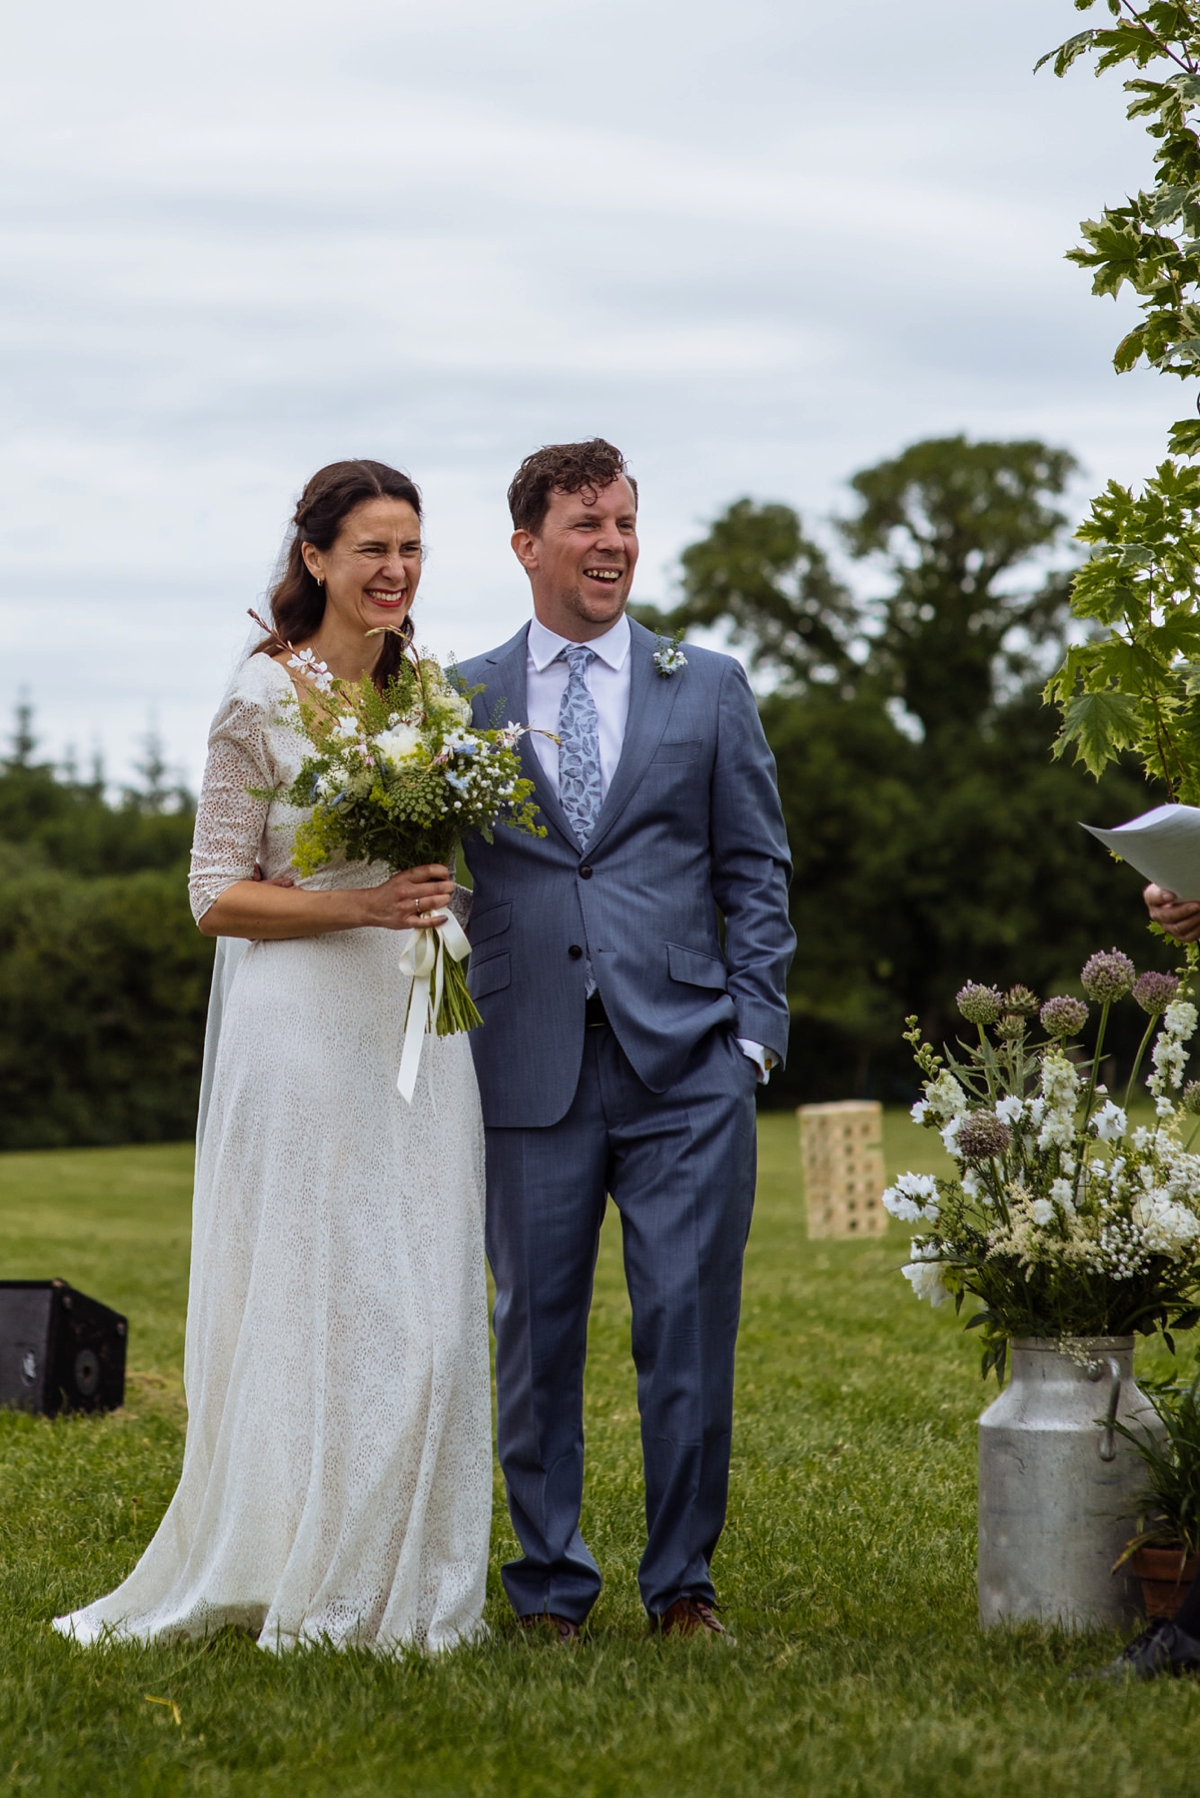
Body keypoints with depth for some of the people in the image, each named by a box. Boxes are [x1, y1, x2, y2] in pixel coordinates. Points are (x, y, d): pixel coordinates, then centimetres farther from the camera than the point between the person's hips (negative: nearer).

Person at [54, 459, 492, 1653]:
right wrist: (357, 905, -18)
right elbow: (217, 896, -8)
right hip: (306, 1027, -6)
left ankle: (402, 1587, 13)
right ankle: (307, 1594, 7)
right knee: (311, 1301, -3)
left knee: (424, 1310, 5)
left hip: (415, 1023, 6)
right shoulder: (264, 697, -7)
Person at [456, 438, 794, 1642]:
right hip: (529, 1067, 0)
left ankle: (681, 1581, 10)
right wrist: (447, 1045, 3)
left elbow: (755, 869, 10)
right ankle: (550, 1589, 16)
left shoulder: (708, 687, 11)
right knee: (534, 1330, 5)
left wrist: (753, 1030, 1)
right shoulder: (462, 700, 9)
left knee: (689, 1325, -2)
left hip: (685, 1060, 0)